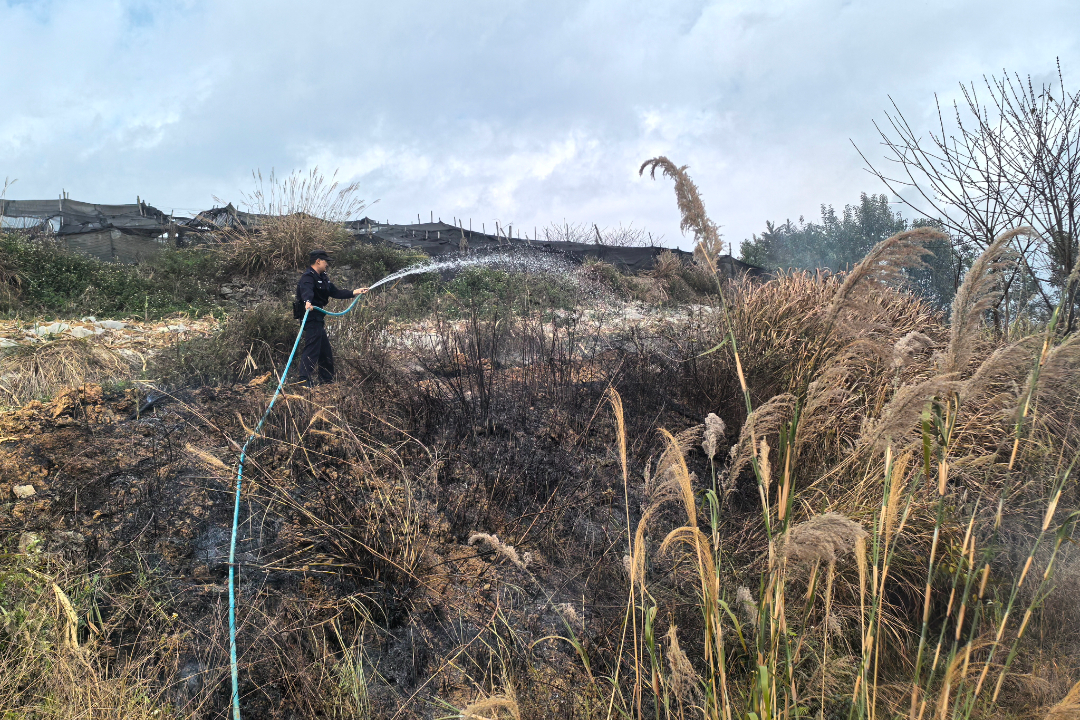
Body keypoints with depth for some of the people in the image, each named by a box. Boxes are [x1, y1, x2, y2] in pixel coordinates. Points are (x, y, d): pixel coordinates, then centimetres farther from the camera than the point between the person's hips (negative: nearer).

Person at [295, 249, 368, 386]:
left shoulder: (322, 277, 18)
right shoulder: (308, 277, -15)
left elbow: (335, 292, 23)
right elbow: (306, 291, -36)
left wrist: (354, 293, 21)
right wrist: (308, 302, -57)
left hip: (318, 319, 11)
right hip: (311, 318, -11)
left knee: (325, 351, 18)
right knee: (311, 349, -15)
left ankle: (327, 380, 29)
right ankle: (305, 382, -16)